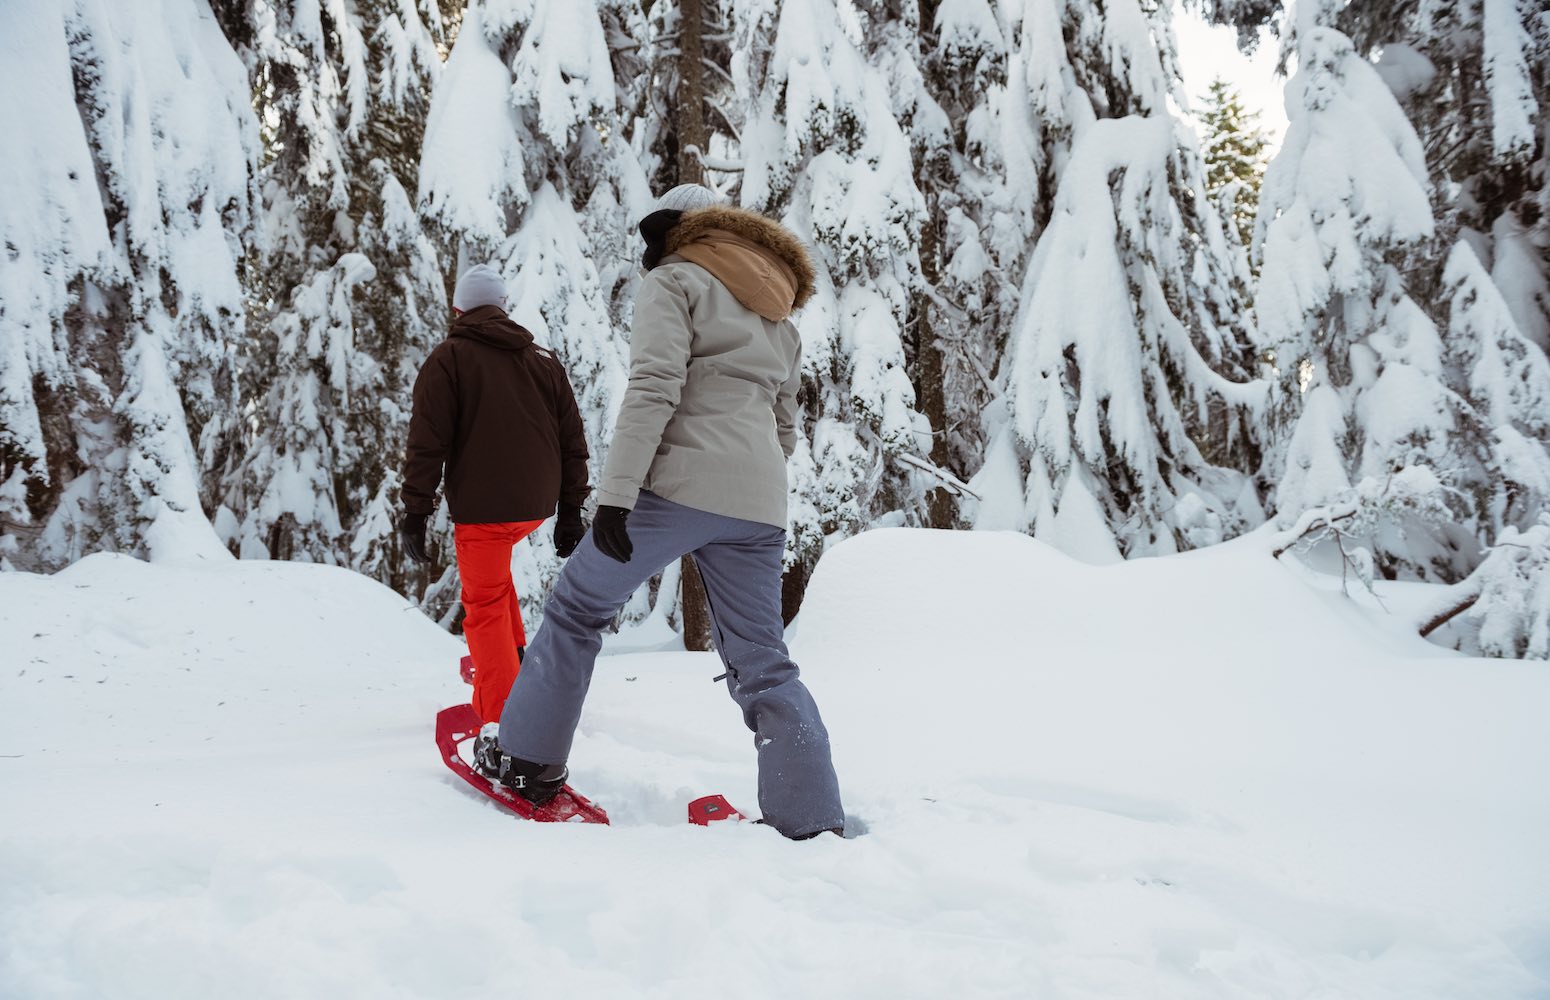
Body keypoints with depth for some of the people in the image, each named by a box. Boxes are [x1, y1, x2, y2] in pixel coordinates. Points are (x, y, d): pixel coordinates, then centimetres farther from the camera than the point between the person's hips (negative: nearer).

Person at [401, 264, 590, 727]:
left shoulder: (449, 358, -2)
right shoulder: (544, 360, 13)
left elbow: (427, 442, -9)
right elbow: (572, 441, 12)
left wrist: (415, 512, -5)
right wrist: (571, 511, 16)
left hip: (482, 504, -6)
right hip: (537, 503, 6)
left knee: (486, 608, -2)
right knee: (492, 570, 32)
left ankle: (501, 721, -9)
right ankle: (513, 657, 24)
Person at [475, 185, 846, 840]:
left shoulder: (675, 282, 3)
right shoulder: (778, 318, 26)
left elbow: (653, 390, -12)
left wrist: (615, 495, -18)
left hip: (681, 484, -6)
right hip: (759, 508, 6)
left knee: (578, 607, 12)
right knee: (763, 666, 7)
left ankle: (529, 760, 18)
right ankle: (813, 824, 2)